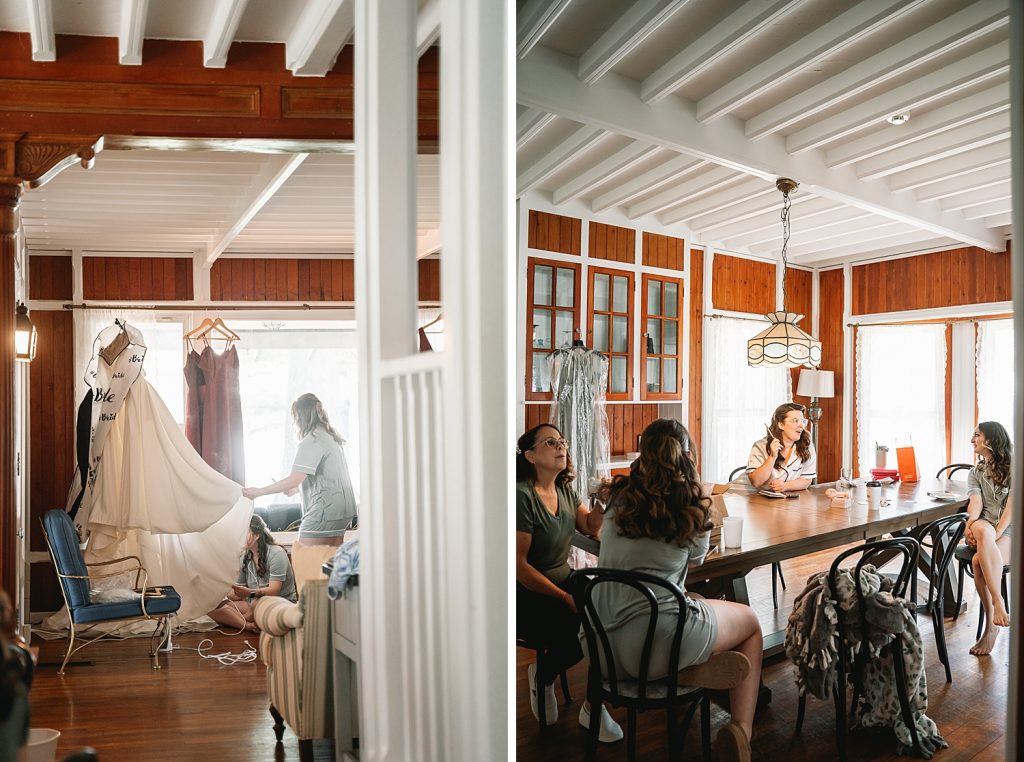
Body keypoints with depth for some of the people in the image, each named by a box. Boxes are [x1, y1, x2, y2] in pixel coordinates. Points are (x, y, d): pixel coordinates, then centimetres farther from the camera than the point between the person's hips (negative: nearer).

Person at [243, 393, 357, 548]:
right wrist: (297, 488, 24)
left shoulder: (312, 441, -13)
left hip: (325, 510, -9)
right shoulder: (330, 436, 16)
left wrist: (258, 492, -12)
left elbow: (294, 479, -19)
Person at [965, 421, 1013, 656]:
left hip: (1009, 531, -2)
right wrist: (971, 524, -20)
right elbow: (975, 502, 1)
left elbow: (1011, 507, -7)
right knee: (981, 529, -38)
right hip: (984, 527, 3)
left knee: (979, 560, -34)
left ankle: (992, 626, -28)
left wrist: (996, 534, -20)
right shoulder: (975, 473, 20)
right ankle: (998, 602, -41)